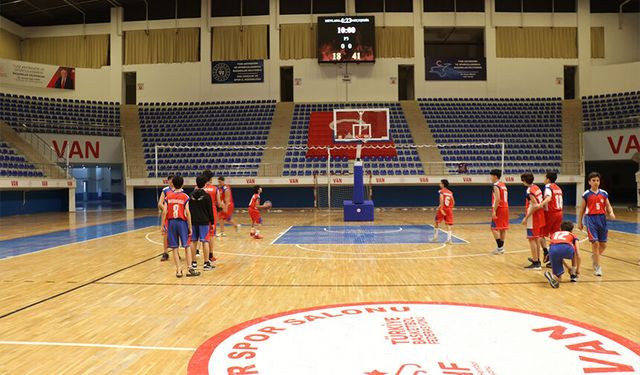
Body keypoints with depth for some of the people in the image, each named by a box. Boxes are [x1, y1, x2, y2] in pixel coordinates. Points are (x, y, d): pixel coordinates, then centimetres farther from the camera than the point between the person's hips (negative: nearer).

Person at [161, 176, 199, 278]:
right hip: (182, 222, -2)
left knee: (174, 248, 6)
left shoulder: (168, 196, 3)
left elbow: (164, 212, -1)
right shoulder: (185, 196, -3)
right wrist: (190, 227, -3)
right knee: (186, 246, 7)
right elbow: (187, 213, -8)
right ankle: (190, 268, 3)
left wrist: (162, 225, 6)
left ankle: (178, 270, 6)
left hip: (171, 222, 2)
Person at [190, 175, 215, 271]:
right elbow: (210, 210, -5)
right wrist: (212, 222, 3)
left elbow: (189, 209, 8)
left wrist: (190, 221, 17)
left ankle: (193, 263, 15)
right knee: (205, 241, -2)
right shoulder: (206, 196, -7)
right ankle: (206, 263, -2)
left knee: (193, 241, 9)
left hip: (193, 221, 4)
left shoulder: (191, 195, 4)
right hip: (204, 221, -4)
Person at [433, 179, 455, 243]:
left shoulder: (441, 191, -5)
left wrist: (441, 209, -22)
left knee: (437, 222, 13)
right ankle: (449, 238, -7)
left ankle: (435, 236, 20)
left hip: (443, 209, -4)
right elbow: (453, 202, 12)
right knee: (449, 224, 2)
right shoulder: (450, 192, 12)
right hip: (449, 209, 4)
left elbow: (442, 200, -19)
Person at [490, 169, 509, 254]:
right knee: (503, 228, 11)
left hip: (499, 208, -9)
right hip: (505, 208, 9)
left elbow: (497, 199, -22)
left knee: (494, 228, -5)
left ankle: (500, 247, -8)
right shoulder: (503, 185, 16)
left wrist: (494, 211, -22)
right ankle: (501, 248, 15)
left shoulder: (496, 186, -13)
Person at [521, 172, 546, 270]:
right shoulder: (537, 187, 11)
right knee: (537, 238, 19)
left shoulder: (529, 191, -17)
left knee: (532, 239, -6)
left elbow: (535, 206, -23)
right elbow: (539, 204, 14)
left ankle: (535, 263, -6)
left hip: (533, 217, -9)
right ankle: (537, 259, 31)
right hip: (540, 216, 9)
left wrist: (526, 218, -21)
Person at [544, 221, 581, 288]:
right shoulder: (572, 236, 34)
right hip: (566, 248, -2)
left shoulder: (554, 234, 41)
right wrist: (578, 269, 42)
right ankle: (573, 274, 32)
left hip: (553, 250, 2)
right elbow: (578, 254, 28)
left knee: (558, 279, 15)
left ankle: (552, 276, -18)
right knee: (574, 251, 38)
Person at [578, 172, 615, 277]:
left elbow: (608, 206, 10)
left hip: (602, 219, 4)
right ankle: (597, 267, 2)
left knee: (603, 245, 7)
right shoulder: (586, 194, -1)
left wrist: (611, 213, -12)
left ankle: (594, 256, 39)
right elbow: (582, 209, 6)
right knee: (595, 243, -9)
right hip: (591, 219, -4)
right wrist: (580, 222, 8)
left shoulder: (604, 193, 7)